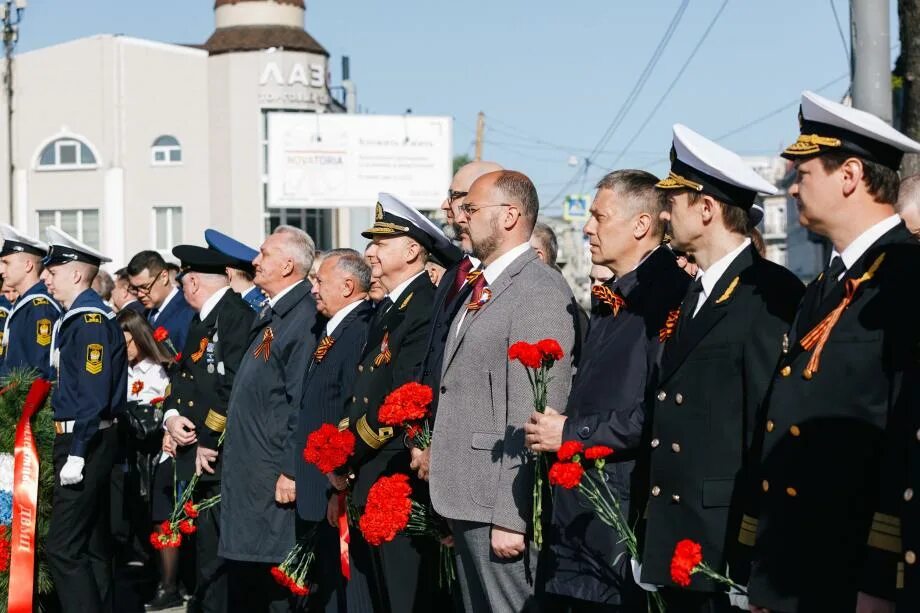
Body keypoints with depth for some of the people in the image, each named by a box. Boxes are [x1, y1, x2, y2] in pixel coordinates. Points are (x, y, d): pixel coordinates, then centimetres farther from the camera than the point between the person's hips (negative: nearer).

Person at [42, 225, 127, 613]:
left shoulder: (90, 320, -15)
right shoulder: (76, 317, 15)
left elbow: (94, 395, -21)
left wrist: (76, 454, -22)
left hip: (85, 443, -10)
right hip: (84, 443, 10)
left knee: (62, 548, -11)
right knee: (91, 545, 14)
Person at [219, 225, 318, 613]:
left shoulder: (303, 317, -16)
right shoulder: (271, 315, 15)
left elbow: (304, 402, -22)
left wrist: (291, 472, -23)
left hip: (273, 477, -10)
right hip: (247, 473, 10)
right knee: (243, 581, 14)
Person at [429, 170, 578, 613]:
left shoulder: (541, 292, -13)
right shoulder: (482, 290, 17)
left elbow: (533, 414, -19)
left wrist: (510, 516, -22)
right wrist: (451, 509, 16)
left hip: (502, 508, -10)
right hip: (466, 503, 10)